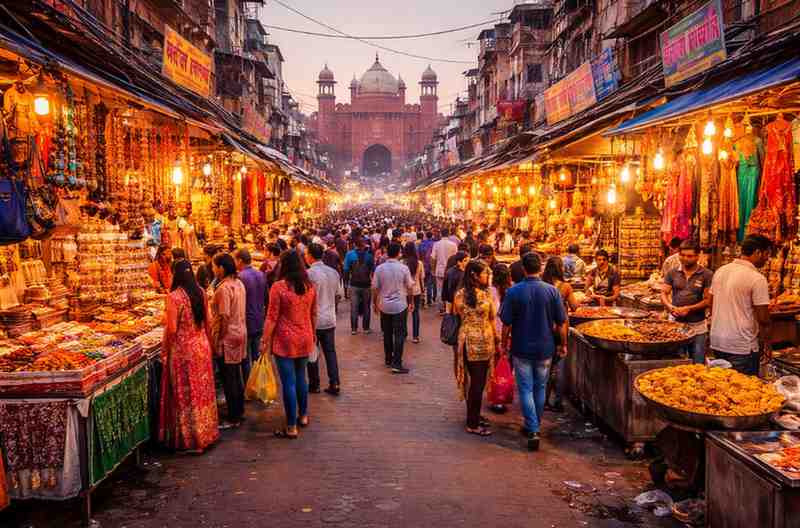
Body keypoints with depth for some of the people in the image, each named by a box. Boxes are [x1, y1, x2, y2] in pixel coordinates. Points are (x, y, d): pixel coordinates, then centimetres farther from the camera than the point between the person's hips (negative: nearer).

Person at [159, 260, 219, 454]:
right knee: (203, 391, 16)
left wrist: (165, 351, -5)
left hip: (183, 350, -6)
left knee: (186, 394, 5)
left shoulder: (174, 296, -16)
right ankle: (206, 433, 28)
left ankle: (191, 440, 14)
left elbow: (171, 329, -17)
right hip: (202, 346, 6)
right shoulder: (201, 293, 1)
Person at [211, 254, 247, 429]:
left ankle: (233, 418, 9)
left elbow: (223, 317, -22)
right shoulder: (239, 284, 5)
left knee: (229, 380, 1)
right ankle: (240, 411, 30)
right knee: (237, 376, 19)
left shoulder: (223, 288, -21)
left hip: (227, 337, -9)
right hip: (240, 333, 9)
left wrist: (216, 339, -15)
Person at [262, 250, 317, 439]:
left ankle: (291, 427, 7)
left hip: (285, 340, -5)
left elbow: (272, 318, -12)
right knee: (300, 377, 21)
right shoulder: (310, 286, 2)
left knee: (288, 382, 1)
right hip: (305, 339, 6)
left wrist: (265, 341, -5)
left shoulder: (278, 287, -13)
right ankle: (303, 415, 34)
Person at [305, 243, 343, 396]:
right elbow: (340, 293, 10)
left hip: (313, 319, -5)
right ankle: (334, 384, 10)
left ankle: (314, 384, 17)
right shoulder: (333, 272, 2)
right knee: (330, 351, 11)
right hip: (330, 319, 5)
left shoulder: (309, 273, -16)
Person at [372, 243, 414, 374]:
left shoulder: (379, 268, -6)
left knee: (387, 333, 17)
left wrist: (375, 304, 11)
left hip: (384, 306, 3)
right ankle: (396, 364, -5)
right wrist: (411, 302, 11)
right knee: (400, 335, 1)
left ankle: (388, 359, 28)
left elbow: (375, 288, -2)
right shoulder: (404, 268, -10)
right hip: (400, 306, -2)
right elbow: (409, 287, -2)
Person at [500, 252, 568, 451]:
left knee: (526, 389, 5)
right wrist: (563, 344, 10)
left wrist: (505, 343, 6)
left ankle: (532, 431, -3)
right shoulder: (552, 290, -8)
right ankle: (535, 426, 32)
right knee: (540, 388, 17)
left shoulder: (513, 291, -12)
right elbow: (561, 322, -3)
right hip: (545, 348, 2)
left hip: (521, 348, -2)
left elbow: (507, 323, -8)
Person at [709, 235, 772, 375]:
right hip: (742, 347, -7)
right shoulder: (757, 279, -14)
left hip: (716, 342, 7)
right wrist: (767, 343, 2)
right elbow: (763, 319, -13)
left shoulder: (720, 271, 5)